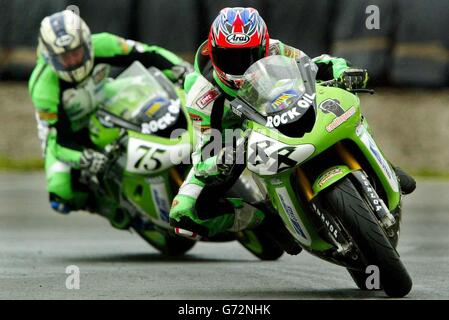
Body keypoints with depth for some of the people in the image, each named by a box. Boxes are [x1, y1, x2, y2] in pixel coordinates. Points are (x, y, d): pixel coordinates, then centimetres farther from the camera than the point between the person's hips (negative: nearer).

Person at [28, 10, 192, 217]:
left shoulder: (101, 46, -27)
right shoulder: (43, 88, -35)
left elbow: (148, 55, -18)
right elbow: (58, 141, -31)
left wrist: (183, 71, -33)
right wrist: (85, 159, -48)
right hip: (66, 131, -4)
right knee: (62, 195, -23)